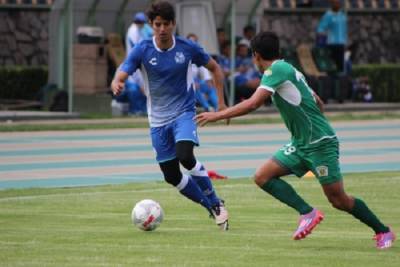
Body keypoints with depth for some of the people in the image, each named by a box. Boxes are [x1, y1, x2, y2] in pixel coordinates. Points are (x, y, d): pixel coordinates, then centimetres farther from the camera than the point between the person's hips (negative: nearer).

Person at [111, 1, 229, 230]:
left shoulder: (187, 48, -8)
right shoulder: (142, 50, -10)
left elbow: (215, 68, 8)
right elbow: (120, 77, -19)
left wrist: (221, 102, 2)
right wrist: (117, 86, -44)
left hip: (184, 112, -3)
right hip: (158, 119, 3)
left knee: (185, 156, -28)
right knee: (171, 176, 3)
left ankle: (216, 203, -11)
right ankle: (212, 207, 23)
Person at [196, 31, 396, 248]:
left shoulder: (276, 70, -14)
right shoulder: (289, 70, 14)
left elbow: (252, 104, -24)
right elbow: (318, 104, 20)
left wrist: (217, 115, -18)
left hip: (320, 142, -9)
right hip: (300, 144, 9)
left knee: (338, 200, -5)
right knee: (262, 177, -4)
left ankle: (383, 231, 11)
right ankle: (307, 212, -8)